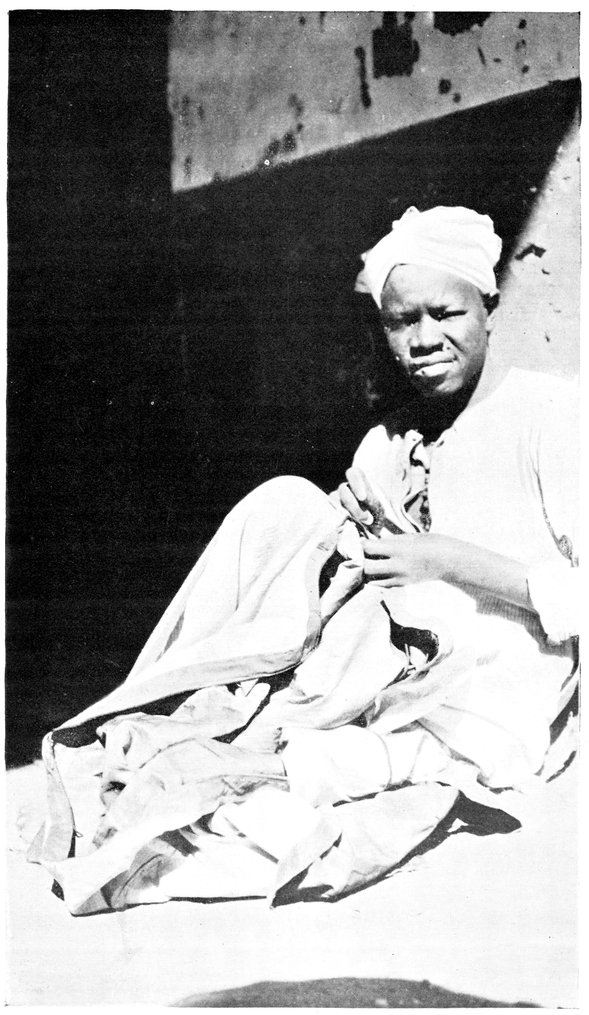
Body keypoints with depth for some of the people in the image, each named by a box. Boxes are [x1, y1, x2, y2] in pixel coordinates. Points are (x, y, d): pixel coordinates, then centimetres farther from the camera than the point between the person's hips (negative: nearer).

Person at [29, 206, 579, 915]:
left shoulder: (551, 415, -8)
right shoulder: (385, 444, 11)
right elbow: (327, 611, 11)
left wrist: (446, 560, -19)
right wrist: (349, 552, -11)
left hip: (484, 715, -5)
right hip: (386, 666, 6)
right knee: (287, 504, -14)